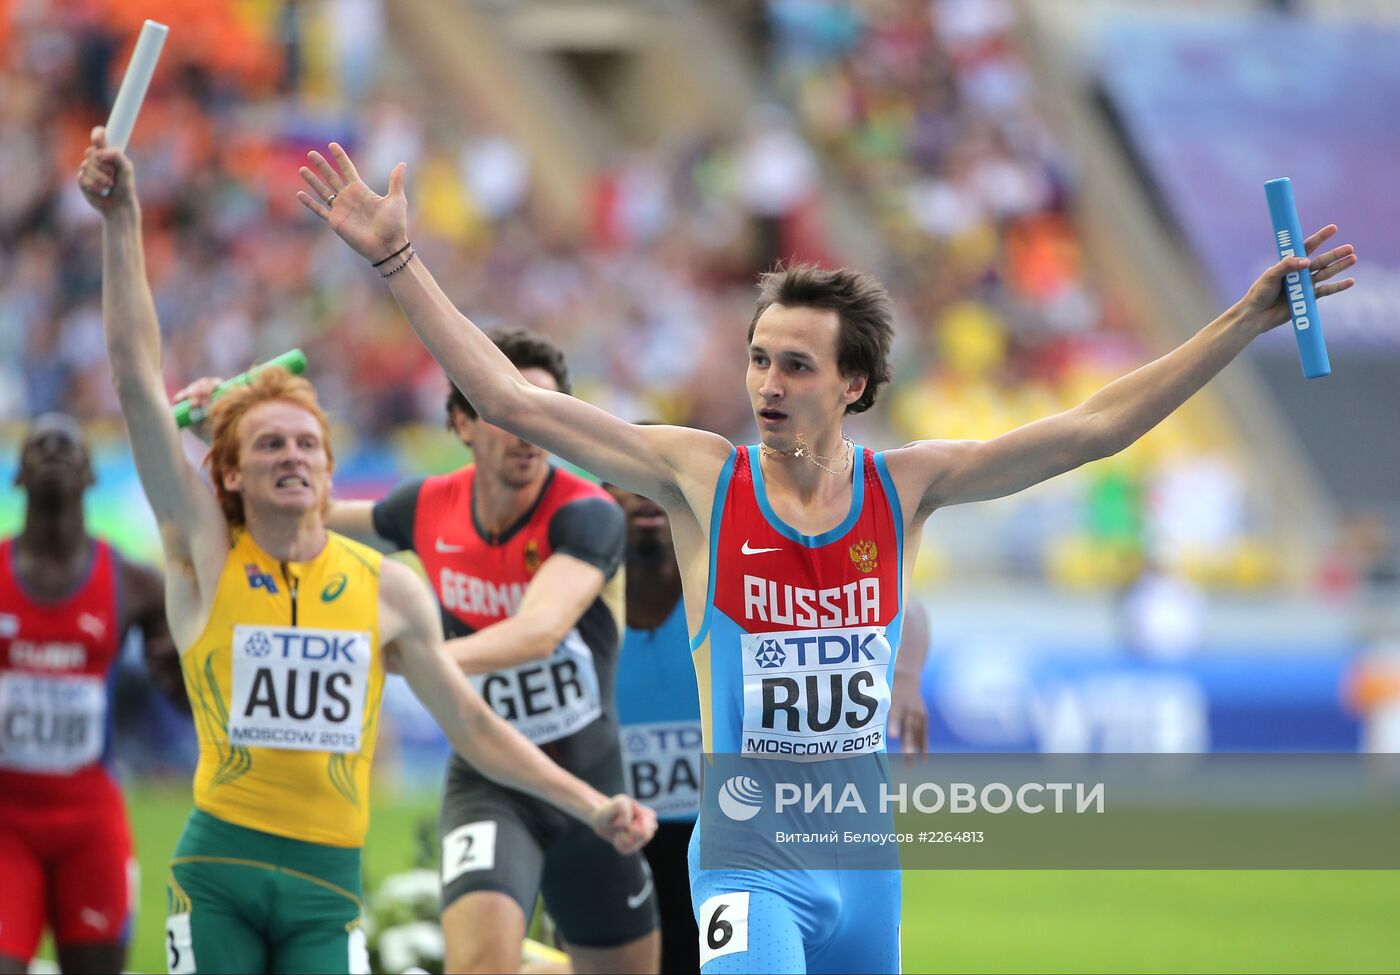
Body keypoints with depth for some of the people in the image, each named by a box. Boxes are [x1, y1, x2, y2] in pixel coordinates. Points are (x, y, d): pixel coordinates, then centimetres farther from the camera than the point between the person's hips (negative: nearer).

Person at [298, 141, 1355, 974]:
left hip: (867, 851, 3)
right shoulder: (702, 476, -5)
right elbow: (512, 400, -8)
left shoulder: (905, 487, 0)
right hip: (750, 854, -3)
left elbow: (1094, 428, -1)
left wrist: (1251, 317, -6)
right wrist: (399, 262, -13)